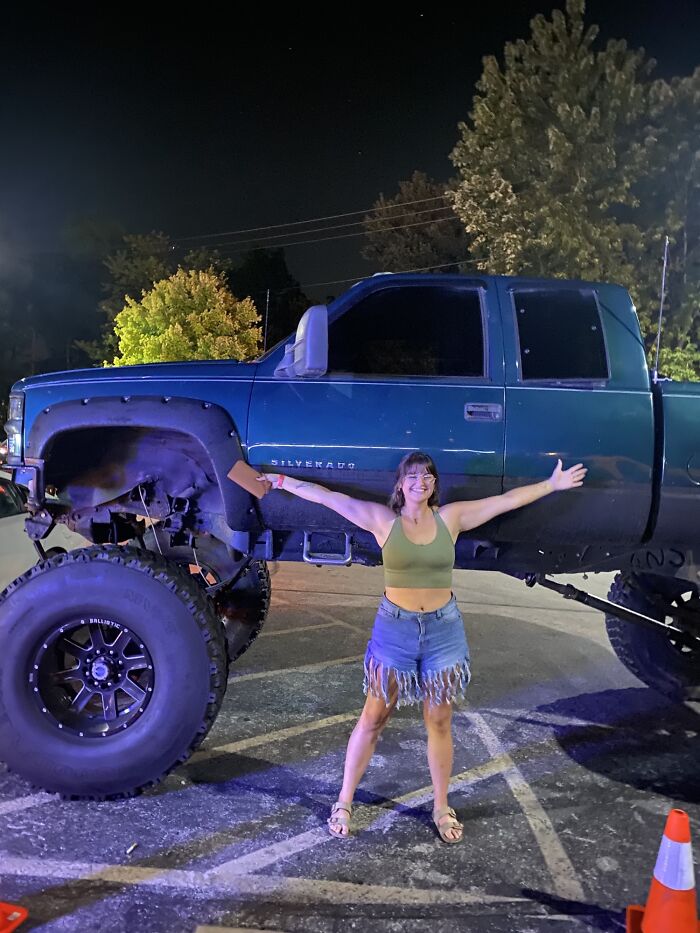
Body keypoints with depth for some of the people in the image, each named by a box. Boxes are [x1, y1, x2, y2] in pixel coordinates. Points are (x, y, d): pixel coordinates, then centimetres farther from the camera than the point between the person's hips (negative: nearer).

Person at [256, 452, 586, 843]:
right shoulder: (382, 518, -7)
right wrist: (282, 480, -5)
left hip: (444, 629, 2)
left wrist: (552, 484, 2)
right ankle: (344, 802, 24)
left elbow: (507, 500, 0)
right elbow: (328, 497, -6)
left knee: (440, 722, 13)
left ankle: (442, 808, 30)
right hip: (394, 628, -1)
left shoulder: (451, 517, -2)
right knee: (373, 719, 8)